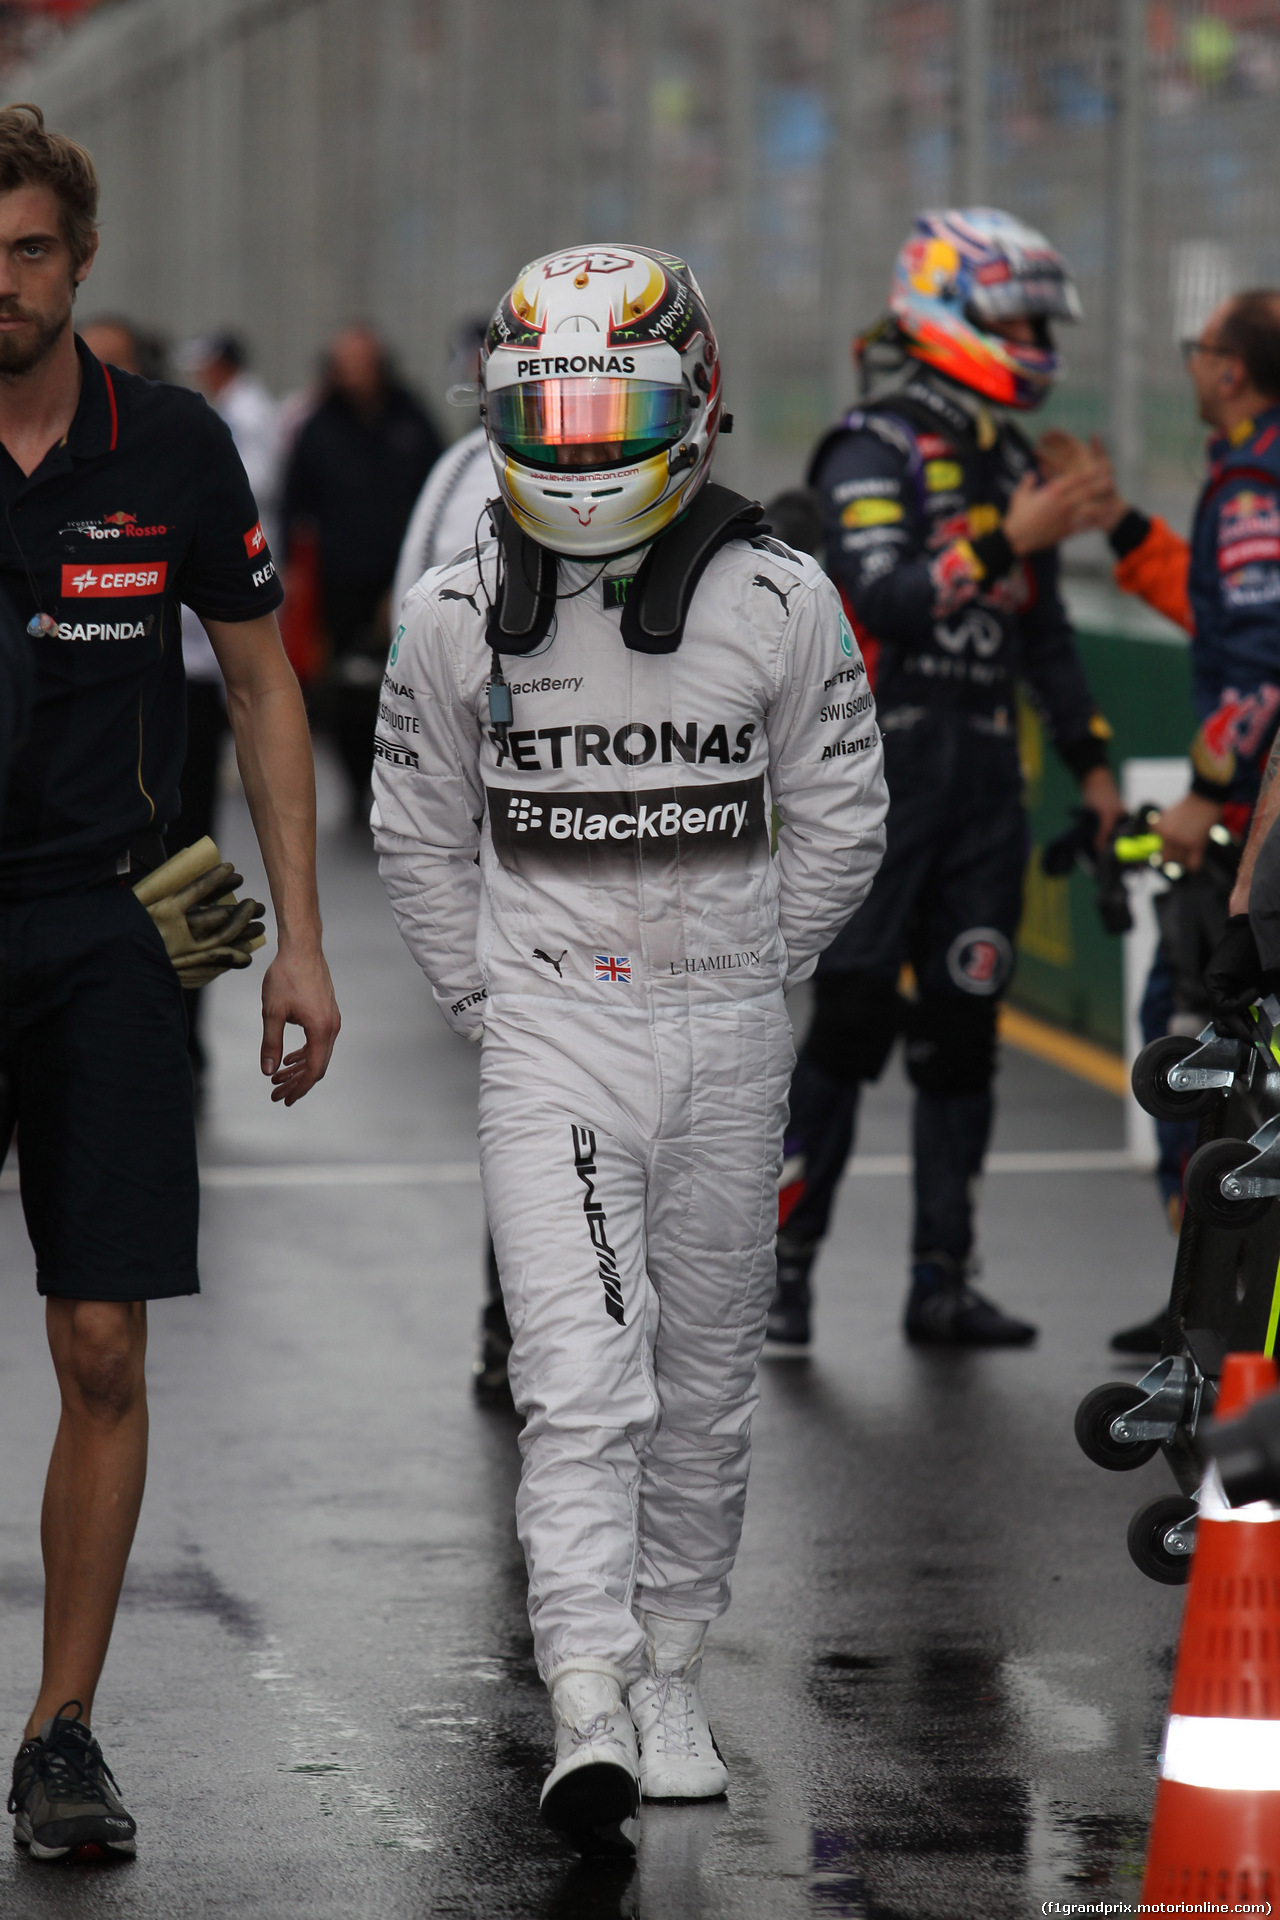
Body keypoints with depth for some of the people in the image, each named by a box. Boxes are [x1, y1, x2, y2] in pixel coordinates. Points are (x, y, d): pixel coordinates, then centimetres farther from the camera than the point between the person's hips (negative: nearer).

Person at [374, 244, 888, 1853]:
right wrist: (481, 998, 7)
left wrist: (749, 982, 6)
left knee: (704, 1378, 10)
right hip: (548, 1041, -1)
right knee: (579, 1377, -13)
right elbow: (418, 832, 11)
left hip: (727, 1039, 1)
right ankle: (587, 1717, -19)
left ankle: (670, 1675, 25)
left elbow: (838, 821, 6)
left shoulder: (778, 603, -5)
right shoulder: (457, 618, -2)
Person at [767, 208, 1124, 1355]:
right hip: (882, 771, -6)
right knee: (852, 1023, -6)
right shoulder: (873, 453, -7)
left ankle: (943, 1281, 11)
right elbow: (886, 598, -20)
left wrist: (1090, 761, 18)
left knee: (962, 1027, 6)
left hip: (984, 777, 7)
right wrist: (1007, 541, -25)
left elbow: (1044, 628, 22)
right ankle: (784, 1264, 2)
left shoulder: (1010, 465, 15)